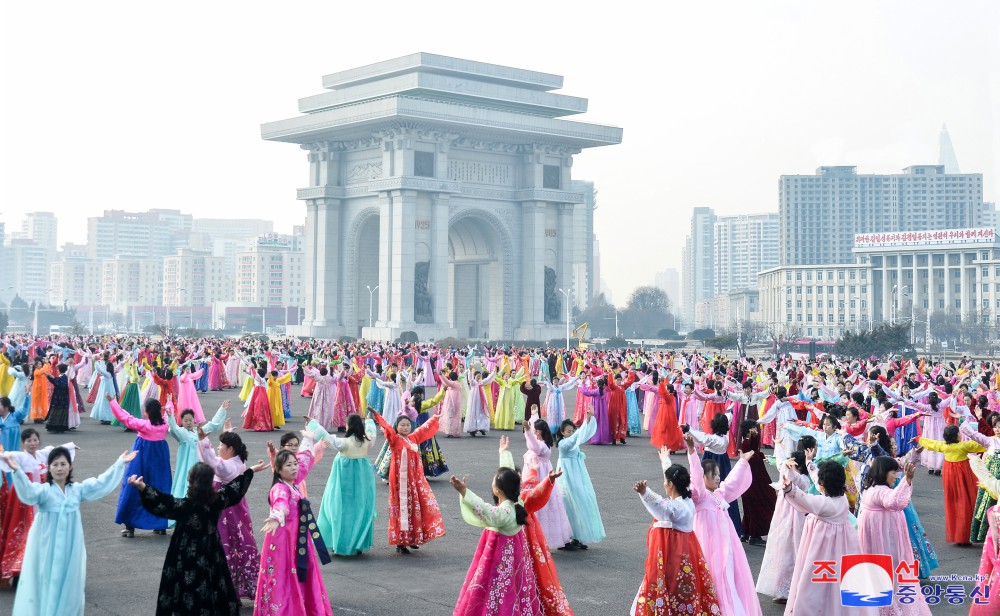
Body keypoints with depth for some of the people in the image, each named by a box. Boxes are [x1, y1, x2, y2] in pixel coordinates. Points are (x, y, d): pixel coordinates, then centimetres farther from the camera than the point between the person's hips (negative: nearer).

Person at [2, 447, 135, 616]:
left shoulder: (77, 489, 6)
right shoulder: (43, 490, -8)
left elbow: (102, 484, 1)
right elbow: (28, 492, -28)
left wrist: (120, 464, -5)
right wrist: (17, 471, -45)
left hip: (70, 548, 4)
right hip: (48, 547, -4)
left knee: (69, 586, 10)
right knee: (47, 585, -1)